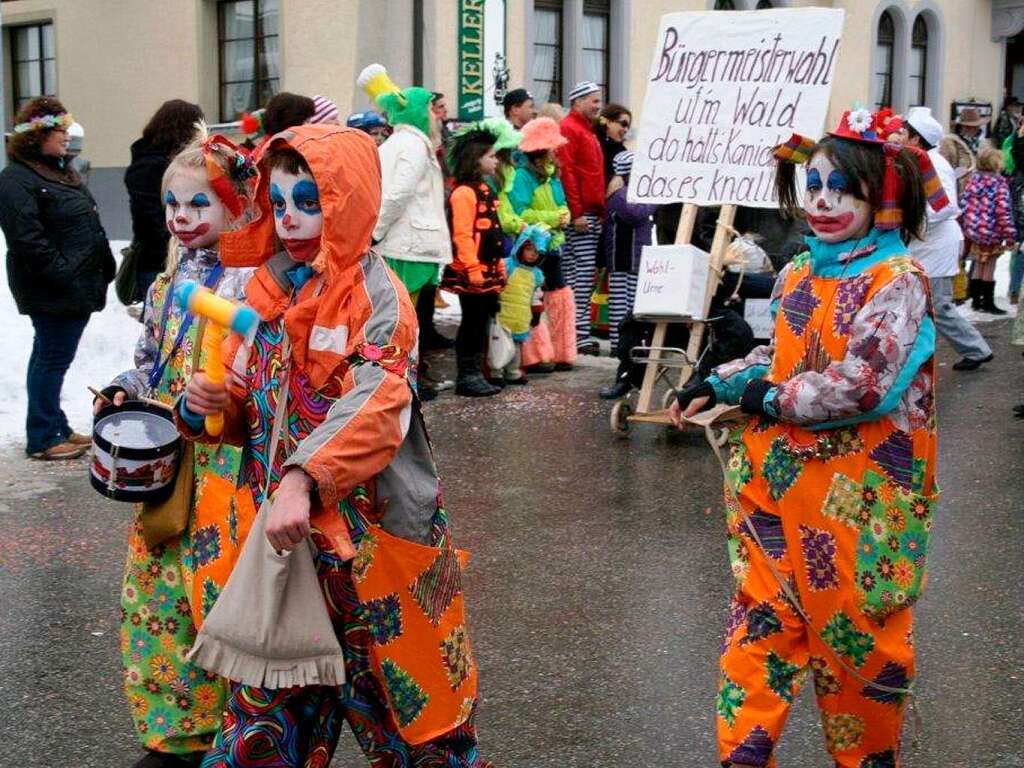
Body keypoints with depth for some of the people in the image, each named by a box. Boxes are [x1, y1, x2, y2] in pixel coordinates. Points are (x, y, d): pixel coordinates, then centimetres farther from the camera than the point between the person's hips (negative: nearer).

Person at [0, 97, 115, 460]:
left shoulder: (60, 170, 16)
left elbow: (88, 225, 22)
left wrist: (103, 268, 14)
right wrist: (65, 277, -21)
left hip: (78, 288, 9)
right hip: (52, 292, -9)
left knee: (51, 357, 16)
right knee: (53, 358, -3)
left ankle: (57, 428, 25)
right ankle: (43, 439, 6)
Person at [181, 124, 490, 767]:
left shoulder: (376, 294, -12)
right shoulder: (268, 288, 8)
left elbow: (373, 408, -27)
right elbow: (251, 410, 15)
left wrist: (303, 479, -40)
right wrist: (207, 405, -8)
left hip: (370, 528, -5)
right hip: (280, 524, 6)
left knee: (390, 680, 9)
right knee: (268, 694, 10)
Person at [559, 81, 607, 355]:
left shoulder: (588, 131, 23)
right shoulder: (568, 129, -7)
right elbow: (566, 172, -16)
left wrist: (601, 211, 19)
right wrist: (576, 213, -19)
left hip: (592, 214, 9)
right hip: (579, 215, -9)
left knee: (585, 274, 9)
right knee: (582, 272, -10)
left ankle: (580, 330, 12)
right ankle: (580, 334, -10)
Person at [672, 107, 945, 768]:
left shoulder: (897, 282, -14)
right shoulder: (796, 277, 7)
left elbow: (861, 386, -23)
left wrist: (770, 399, -13)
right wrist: (717, 384, 9)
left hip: (861, 493, -6)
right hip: (784, 479, 6)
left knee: (856, 630, 7)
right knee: (764, 618, 9)